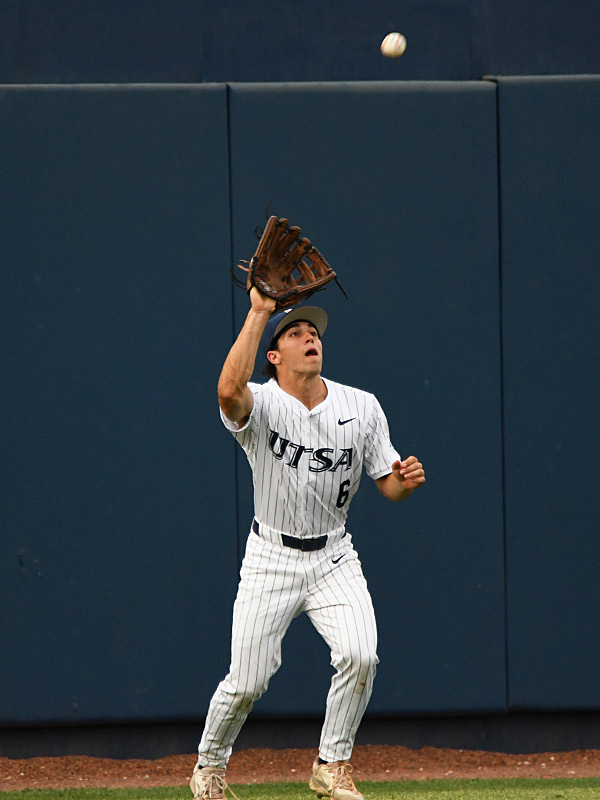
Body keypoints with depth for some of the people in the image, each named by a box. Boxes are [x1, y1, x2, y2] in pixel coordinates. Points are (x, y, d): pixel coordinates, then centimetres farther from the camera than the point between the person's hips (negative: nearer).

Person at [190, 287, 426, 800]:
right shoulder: (262, 406, -14)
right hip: (271, 560, -2)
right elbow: (230, 391, -39)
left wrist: (406, 479, -22)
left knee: (360, 656, -20)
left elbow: (388, 485, 3)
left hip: (334, 560, 2)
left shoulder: (362, 407, -2)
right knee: (247, 681, -3)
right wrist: (259, 311, -36)